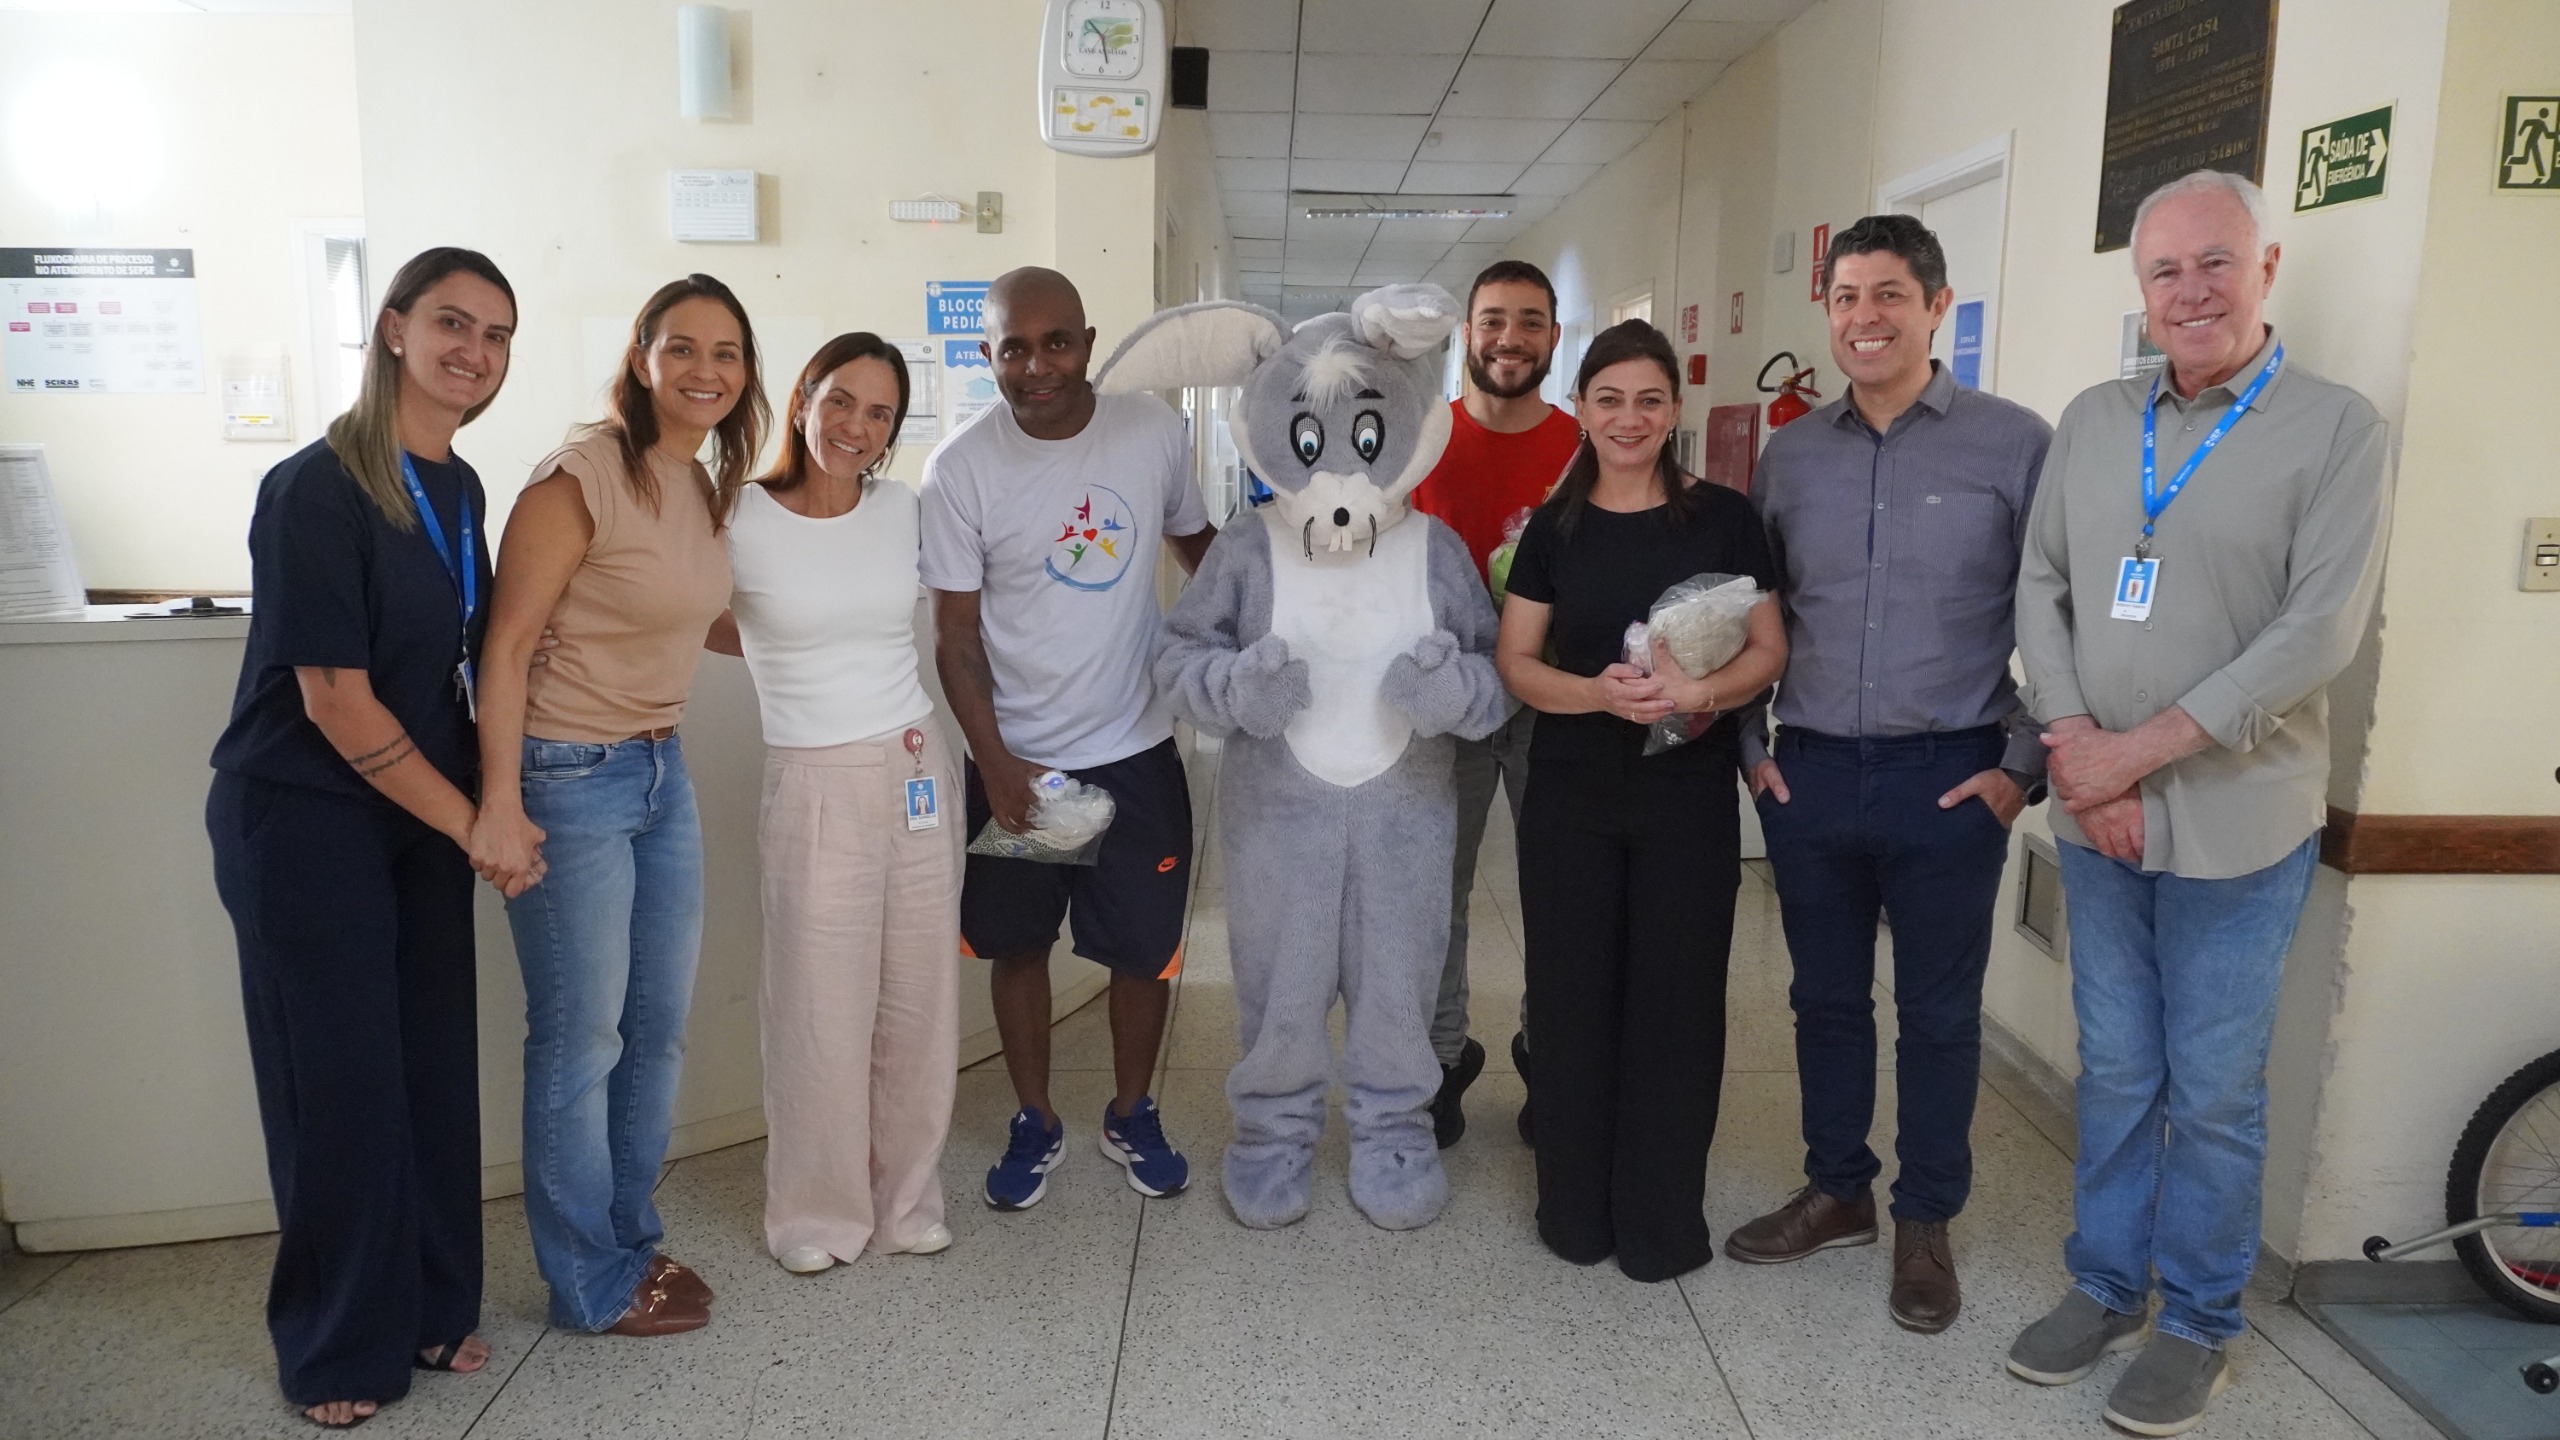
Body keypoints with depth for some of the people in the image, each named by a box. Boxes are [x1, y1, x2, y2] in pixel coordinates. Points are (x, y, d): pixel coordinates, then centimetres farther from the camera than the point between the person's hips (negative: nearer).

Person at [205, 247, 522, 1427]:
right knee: (342, 1081, 3)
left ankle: (430, 1307, 29)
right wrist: (471, 823, -12)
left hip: (424, 816, 6)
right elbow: (335, 700, -18)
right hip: (306, 821, -6)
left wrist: (484, 808, 6)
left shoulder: (460, 489, 5)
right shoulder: (317, 488, -17)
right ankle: (338, 1349, 23)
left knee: (434, 1064, 10)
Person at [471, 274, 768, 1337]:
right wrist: (501, 806, -22)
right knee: (581, 1039, 4)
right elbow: (507, 644, -17)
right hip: (572, 778, -8)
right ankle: (592, 1285, 22)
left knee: (660, 1024, 16)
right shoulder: (583, 476, -16)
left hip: (663, 770, 8)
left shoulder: (703, 486, 8)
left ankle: (630, 1236, 34)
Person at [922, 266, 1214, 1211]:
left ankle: (1132, 1114, 35)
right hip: (1013, 760, -1)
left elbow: (1197, 542, 13)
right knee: (1018, 946, 14)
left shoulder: (1155, 432, -6)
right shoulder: (960, 469, -11)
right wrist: (995, 762, -15)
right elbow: (956, 633, -8)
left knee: (1147, 947, 11)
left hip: (1136, 751, 1)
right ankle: (1035, 1122, 34)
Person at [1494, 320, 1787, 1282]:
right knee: (1573, 997, 7)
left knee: (1676, 1002, 4)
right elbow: (1514, 661, 2)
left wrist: (1698, 691, -20)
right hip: (1572, 795, 1)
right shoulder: (1554, 527, 4)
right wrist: (1598, 693, -17)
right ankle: (1575, 1211, 23)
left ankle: (1663, 1221, 21)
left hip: (1690, 796, -1)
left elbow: (1770, 652, 0)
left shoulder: (1721, 518, 0)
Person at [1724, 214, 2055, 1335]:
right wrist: (1751, 745, 7)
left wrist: (2022, 766, -7)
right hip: (1810, 773, 4)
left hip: (1947, 780, -3)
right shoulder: (1790, 453, 7)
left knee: (1938, 1012, 9)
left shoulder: (2016, 444, -5)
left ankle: (1925, 1223, 27)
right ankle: (1836, 1192, 33)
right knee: (1825, 997, 15)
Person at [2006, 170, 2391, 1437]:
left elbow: (2318, 631, -14)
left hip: (2237, 823, -3)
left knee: (2214, 1087, 7)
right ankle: (2105, 1286, 30)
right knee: (2115, 1069, 14)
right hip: (2096, 814, 3)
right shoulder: (2092, 421, 7)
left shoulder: (2335, 429, -6)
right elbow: (2040, 585, 6)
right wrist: (2074, 742, -8)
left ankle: (2198, 1324, 25)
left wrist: (2142, 748, -17)